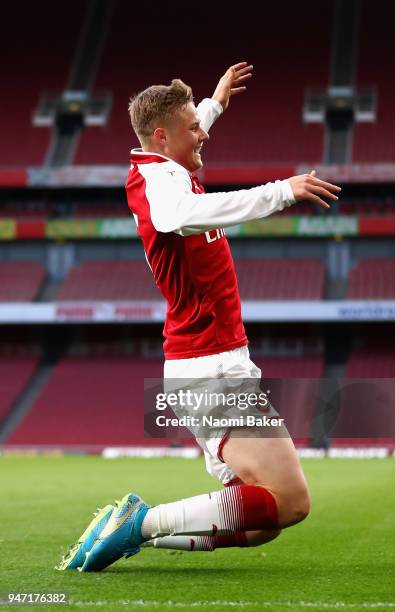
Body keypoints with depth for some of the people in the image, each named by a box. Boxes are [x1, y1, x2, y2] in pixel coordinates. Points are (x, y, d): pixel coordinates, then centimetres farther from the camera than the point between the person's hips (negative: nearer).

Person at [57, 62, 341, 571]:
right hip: (212, 365, -10)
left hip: (210, 365, 10)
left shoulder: (160, 171, 17)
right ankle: (141, 523, -13)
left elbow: (186, 139, 44)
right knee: (289, 500, -18)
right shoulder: (159, 178, -13)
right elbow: (187, 214, -39)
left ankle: (132, 530, 7)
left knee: (260, 522, 8)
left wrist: (216, 102, 55)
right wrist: (281, 191, -38)